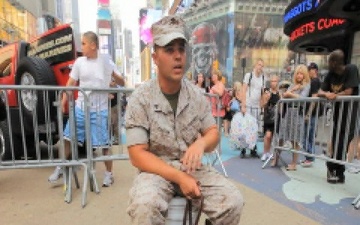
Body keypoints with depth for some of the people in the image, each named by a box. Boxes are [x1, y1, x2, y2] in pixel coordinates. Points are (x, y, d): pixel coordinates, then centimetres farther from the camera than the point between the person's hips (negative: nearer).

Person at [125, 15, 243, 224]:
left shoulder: (197, 95, 0)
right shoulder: (140, 98, -11)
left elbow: (213, 133, 6)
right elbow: (138, 154, -13)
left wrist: (201, 143, -19)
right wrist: (178, 177, -22)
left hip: (193, 168, 4)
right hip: (156, 169, -3)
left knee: (233, 200, -17)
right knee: (145, 206, -33)